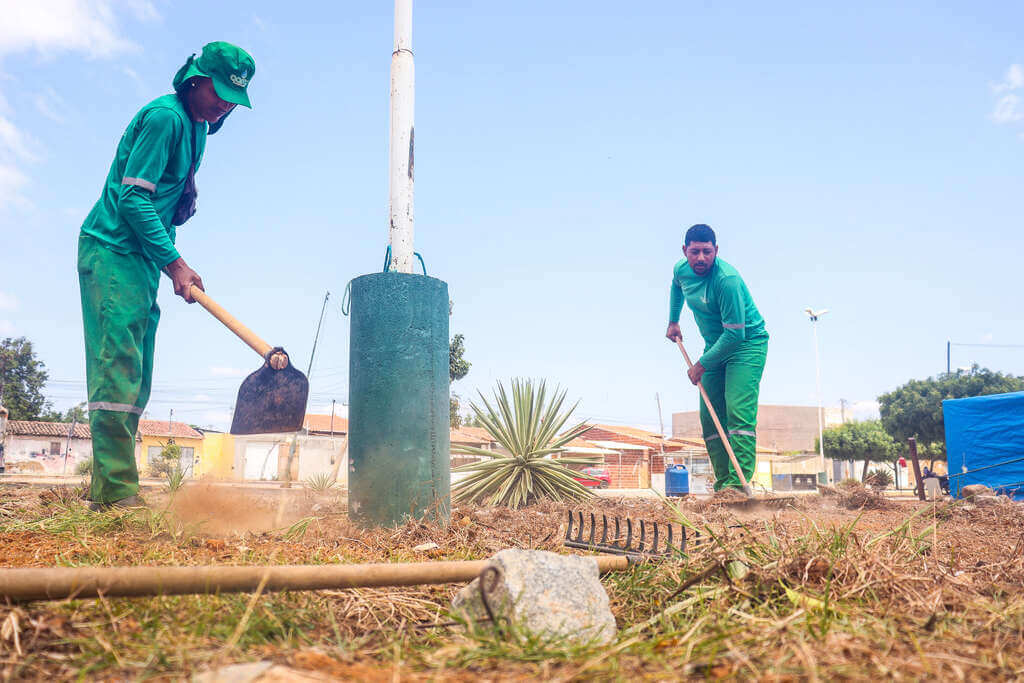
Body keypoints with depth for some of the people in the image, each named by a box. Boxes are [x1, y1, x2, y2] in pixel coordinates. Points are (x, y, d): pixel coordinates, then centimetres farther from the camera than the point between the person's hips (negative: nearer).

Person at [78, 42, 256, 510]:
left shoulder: (196, 126, 17)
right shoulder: (164, 116, -12)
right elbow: (132, 198, -18)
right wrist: (175, 263, -18)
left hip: (143, 259, 10)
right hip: (112, 252, -9)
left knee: (133, 380, 7)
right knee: (118, 369, -15)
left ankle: (106, 490, 11)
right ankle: (117, 492, -15)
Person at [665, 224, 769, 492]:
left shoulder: (726, 279, -28)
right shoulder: (681, 270, -4)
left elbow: (735, 333, -28)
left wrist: (702, 365, -21)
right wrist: (673, 321, 26)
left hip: (747, 342, -7)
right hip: (715, 345, 8)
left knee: (738, 409, -20)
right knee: (710, 414, 3)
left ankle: (739, 482, -22)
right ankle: (722, 482, 9)